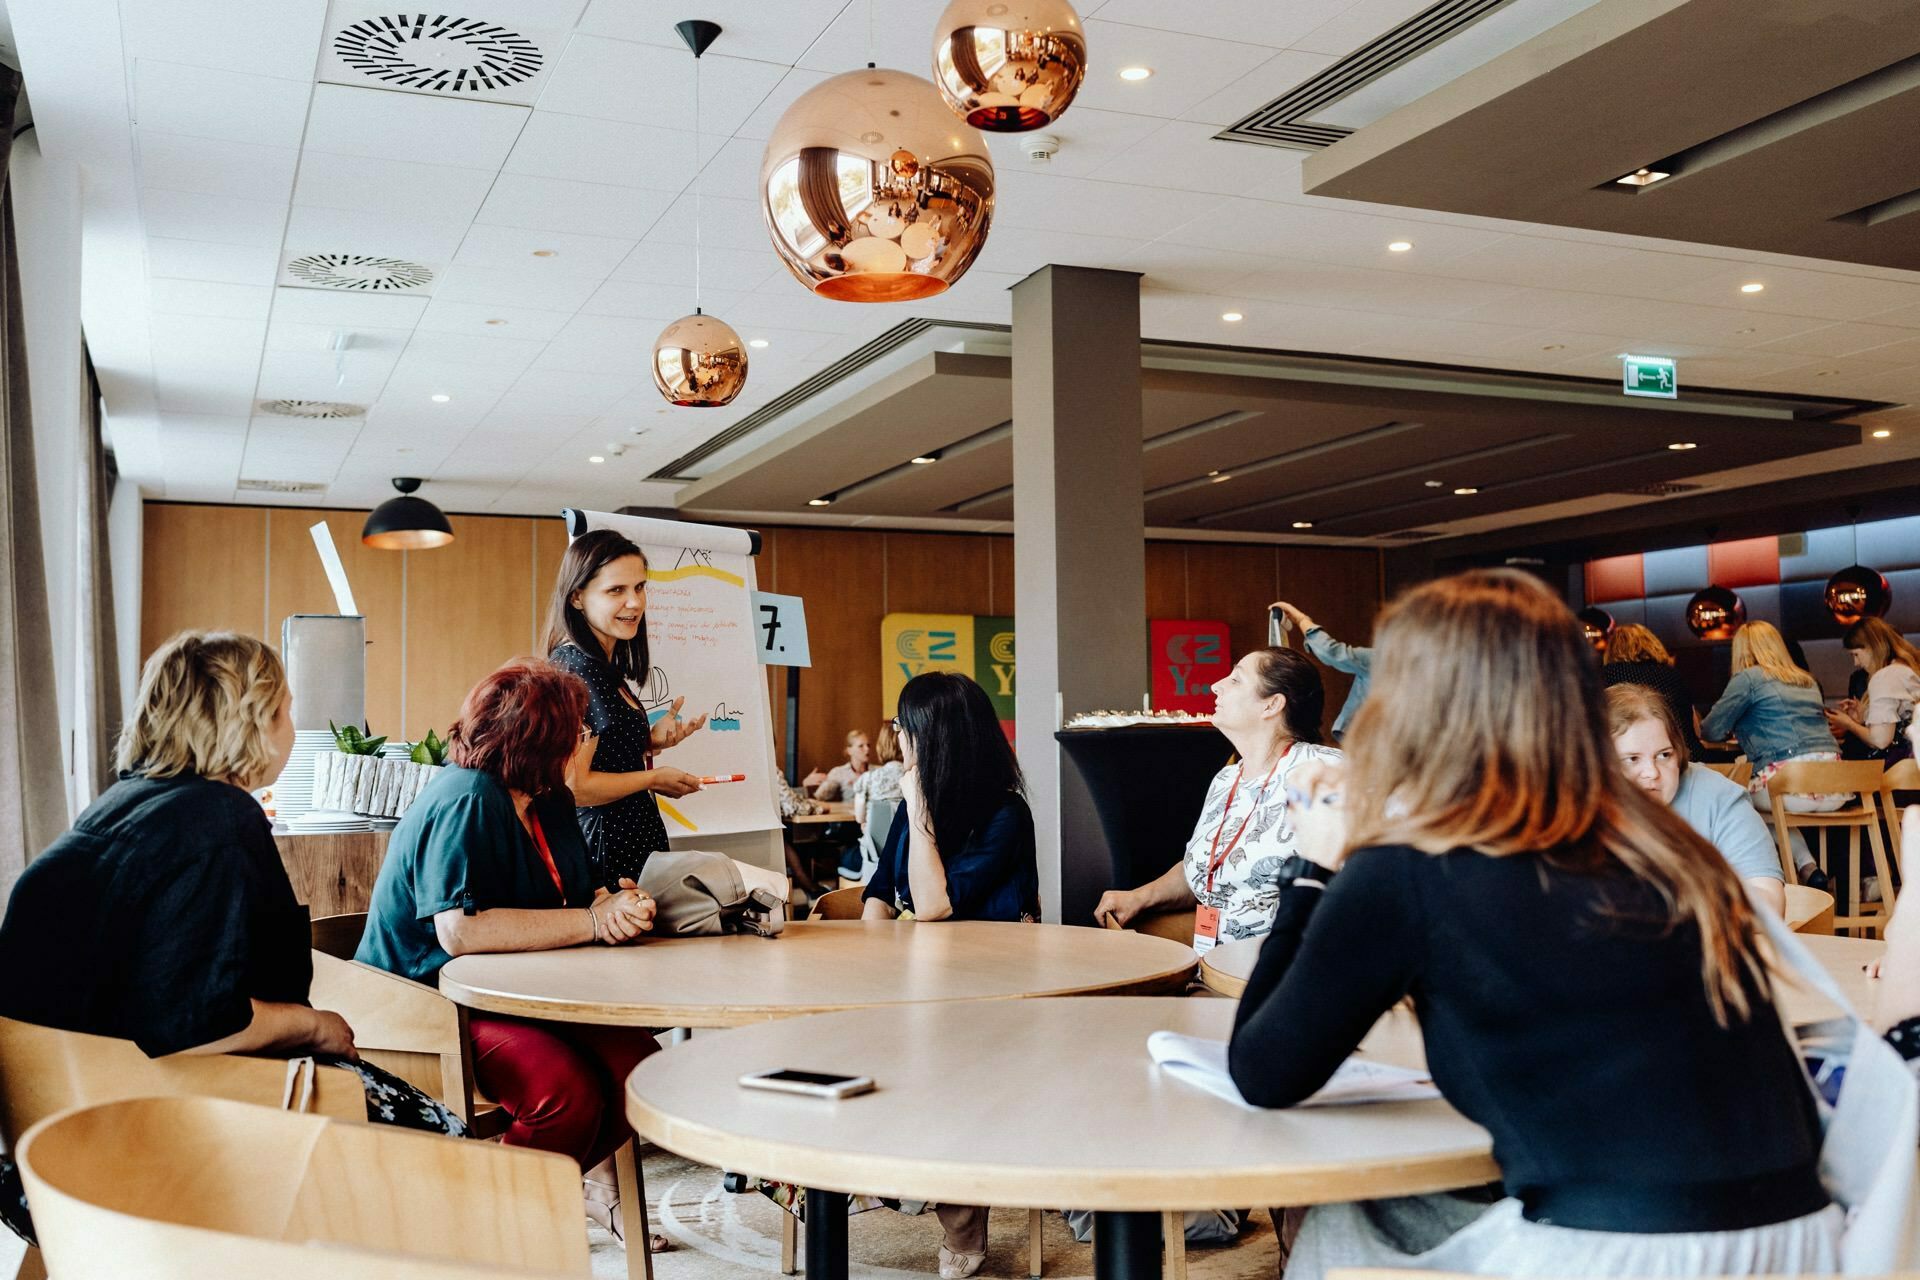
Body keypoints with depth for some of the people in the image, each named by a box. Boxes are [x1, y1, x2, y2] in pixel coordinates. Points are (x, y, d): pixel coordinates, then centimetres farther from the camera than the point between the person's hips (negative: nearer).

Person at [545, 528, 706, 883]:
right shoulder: (574, 668, -17)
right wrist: (654, 779, -10)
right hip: (604, 850, -9)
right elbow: (573, 786, -22)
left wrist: (650, 742, 3)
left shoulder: (607, 668, 12)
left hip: (634, 839, 9)